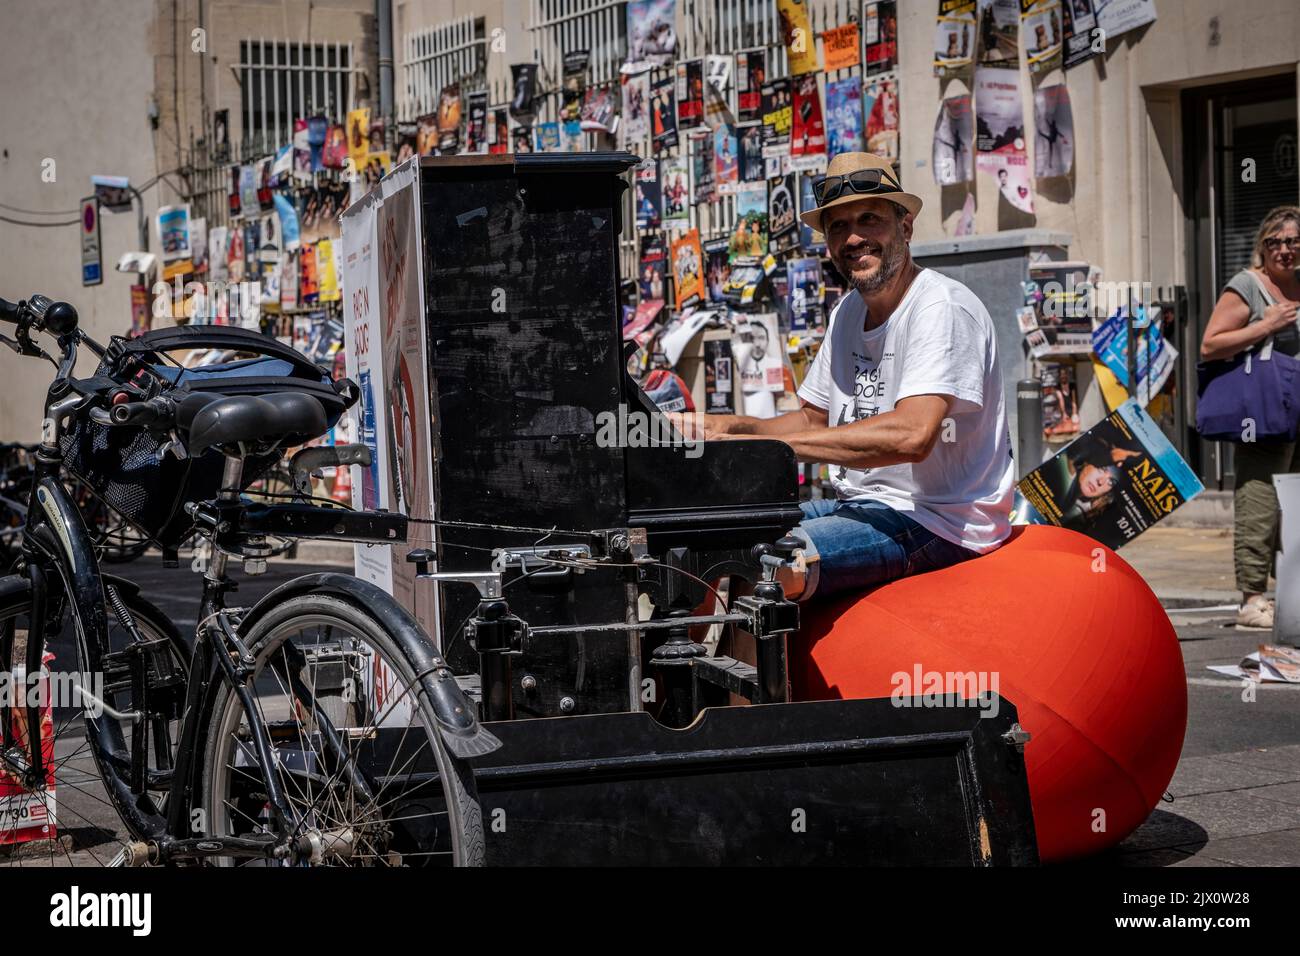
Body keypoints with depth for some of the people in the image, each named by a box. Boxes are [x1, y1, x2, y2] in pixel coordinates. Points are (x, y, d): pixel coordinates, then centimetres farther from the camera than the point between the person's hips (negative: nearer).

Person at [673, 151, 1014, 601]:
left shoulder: (941, 308, -16)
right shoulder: (848, 311, 13)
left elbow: (912, 436, -30)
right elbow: (814, 419, 22)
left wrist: (768, 442, -28)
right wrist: (730, 427, 1)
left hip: (938, 523, -9)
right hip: (860, 505, 9)